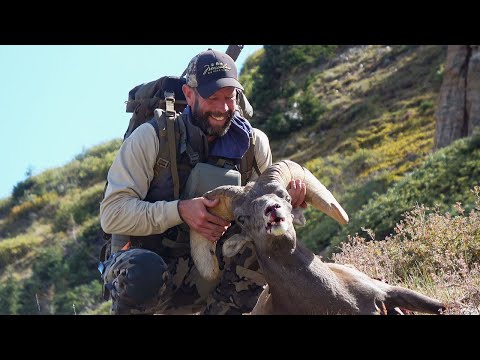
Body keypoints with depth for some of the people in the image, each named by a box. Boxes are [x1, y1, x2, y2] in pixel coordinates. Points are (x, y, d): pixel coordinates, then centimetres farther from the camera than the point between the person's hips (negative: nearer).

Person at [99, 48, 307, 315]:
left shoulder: (252, 143, 0)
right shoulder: (151, 137, -12)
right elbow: (112, 214, -18)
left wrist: (285, 199, -14)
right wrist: (179, 210, -32)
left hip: (204, 277, 3)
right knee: (143, 272, -38)